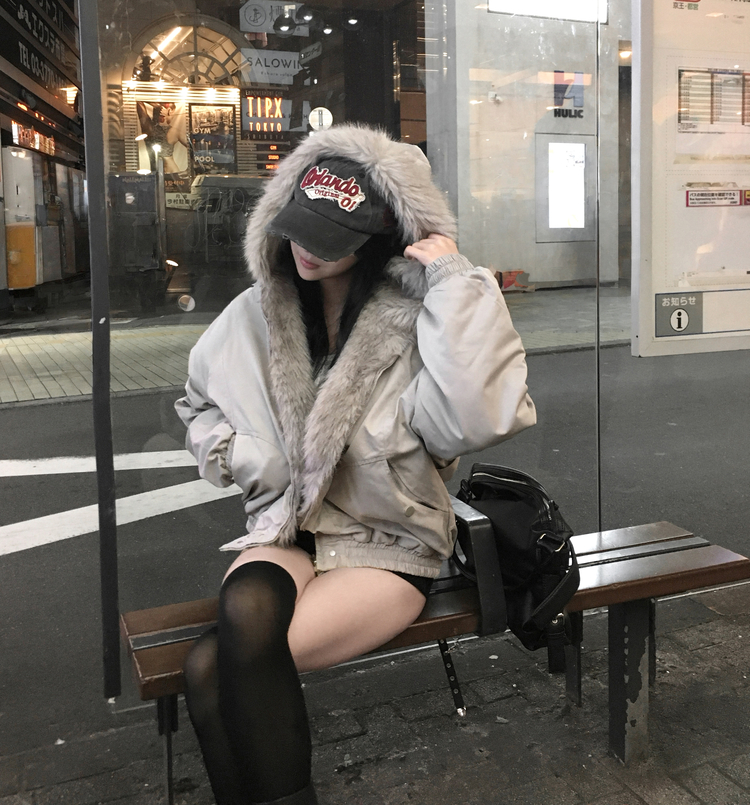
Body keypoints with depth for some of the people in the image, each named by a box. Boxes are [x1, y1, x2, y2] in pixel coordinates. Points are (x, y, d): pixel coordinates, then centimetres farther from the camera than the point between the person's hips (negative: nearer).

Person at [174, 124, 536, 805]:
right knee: (245, 611, -32)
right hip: (285, 528, 5)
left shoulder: (415, 321, -11)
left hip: (386, 545, -4)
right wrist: (239, 456, 1)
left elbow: (477, 418, -31)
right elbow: (199, 403, 22)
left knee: (211, 668, -25)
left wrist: (456, 280, -26)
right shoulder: (256, 314, 5)